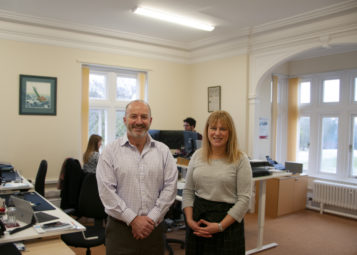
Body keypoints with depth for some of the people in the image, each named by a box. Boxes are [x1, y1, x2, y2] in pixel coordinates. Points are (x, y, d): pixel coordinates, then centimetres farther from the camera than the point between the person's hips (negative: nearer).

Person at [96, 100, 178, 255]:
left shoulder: (163, 151, 4)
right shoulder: (110, 152, -2)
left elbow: (170, 187, -1)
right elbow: (107, 191, -8)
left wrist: (152, 218, -9)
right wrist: (132, 219, -12)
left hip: (154, 228, 2)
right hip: (120, 228, -2)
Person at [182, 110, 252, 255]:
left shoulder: (240, 160, -8)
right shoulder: (197, 156, 4)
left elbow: (244, 199, -10)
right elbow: (188, 191, 7)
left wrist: (220, 226, -15)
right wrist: (189, 220, -5)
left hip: (227, 220, -3)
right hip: (197, 217, 4)